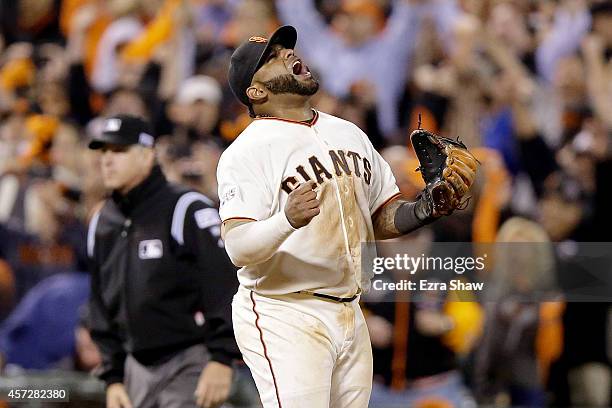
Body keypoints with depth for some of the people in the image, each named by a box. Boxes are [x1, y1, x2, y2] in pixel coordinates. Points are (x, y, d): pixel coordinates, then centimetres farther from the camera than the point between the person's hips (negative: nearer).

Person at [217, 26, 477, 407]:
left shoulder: (349, 133, 14)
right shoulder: (248, 150, -9)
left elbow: (384, 218, 19)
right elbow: (238, 248, -20)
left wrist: (424, 210, -3)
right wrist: (287, 220, -39)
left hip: (350, 315, 7)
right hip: (284, 318, -7)